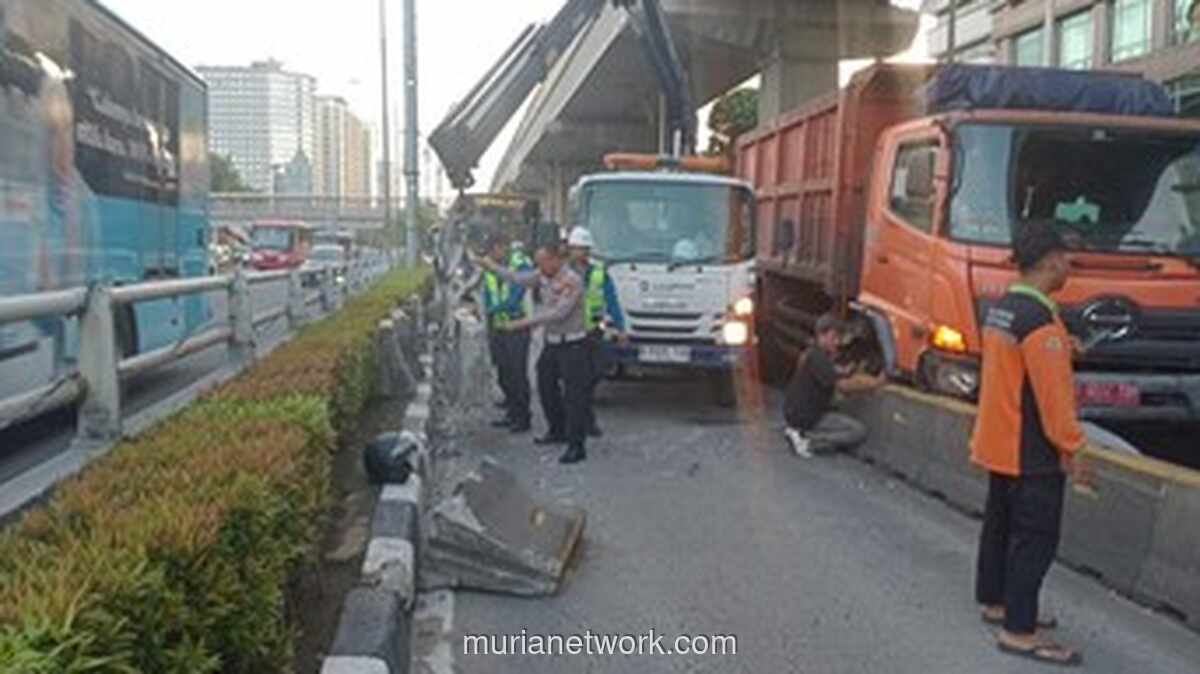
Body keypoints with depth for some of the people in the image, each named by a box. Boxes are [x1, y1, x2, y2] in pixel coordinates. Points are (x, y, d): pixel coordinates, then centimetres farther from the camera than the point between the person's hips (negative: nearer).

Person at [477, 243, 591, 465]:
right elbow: (518, 278, 17)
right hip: (552, 342, 9)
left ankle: (577, 446, -3)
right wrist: (492, 267, 18)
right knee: (546, 386, 18)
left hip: (572, 344, -9)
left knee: (574, 395, -7)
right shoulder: (544, 276, 6)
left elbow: (558, 313, -27)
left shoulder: (571, 281, -20)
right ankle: (557, 432, 35)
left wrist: (525, 322, -27)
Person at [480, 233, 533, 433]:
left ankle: (523, 419, 7)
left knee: (518, 375, -2)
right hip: (497, 328, 7)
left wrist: (492, 310, -10)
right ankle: (512, 415, 23)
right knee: (504, 374, 12)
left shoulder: (521, 266, -13)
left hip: (517, 328, -7)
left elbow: (513, 300, -19)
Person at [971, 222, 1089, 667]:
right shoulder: (1040, 320, -23)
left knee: (1000, 525, 18)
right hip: (1032, 452, -10)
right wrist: (1070, 448, -15)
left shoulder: (1000, 309, 7)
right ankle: (1019, 632, 3)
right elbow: (1052, 393, -22)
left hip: (998, 444, 10)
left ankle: (995, 602, 32)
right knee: (1035, 538, -3)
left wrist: (1061, 349, 11)